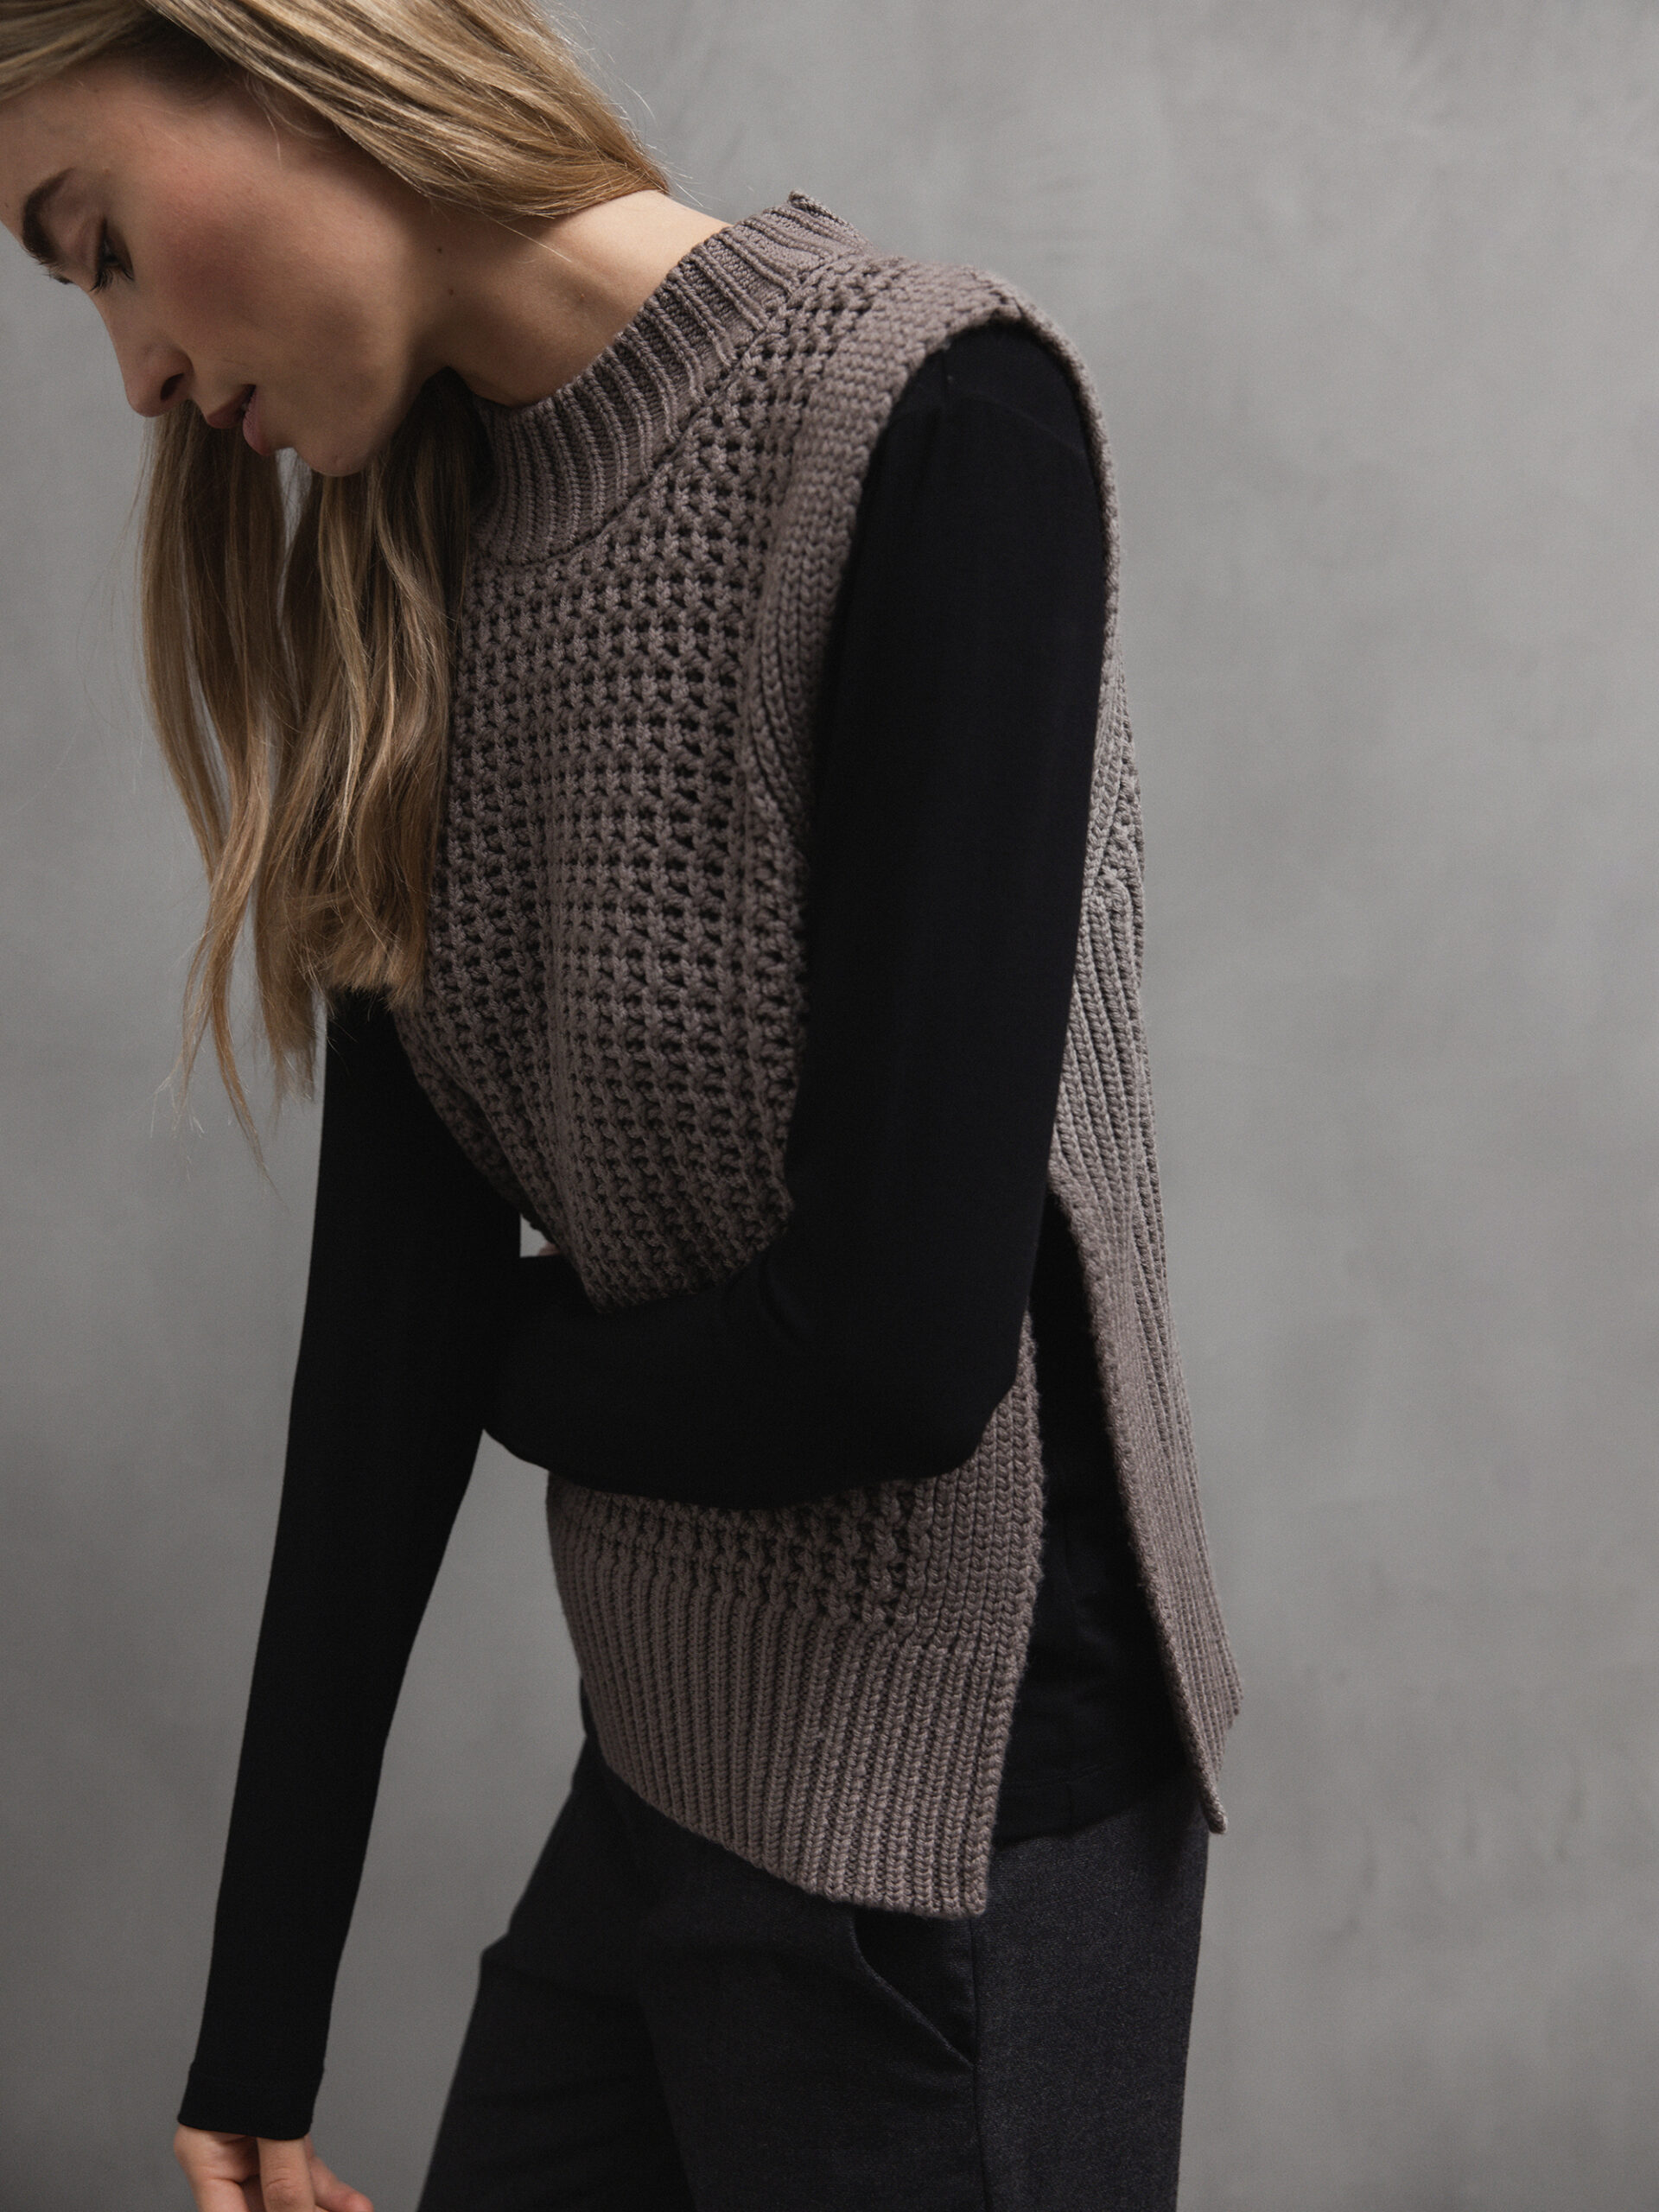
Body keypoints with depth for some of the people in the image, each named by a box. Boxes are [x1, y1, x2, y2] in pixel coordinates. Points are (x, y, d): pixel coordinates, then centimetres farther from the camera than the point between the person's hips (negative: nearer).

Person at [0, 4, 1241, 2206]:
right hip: (665, 1775, 7)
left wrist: (517, 1355, -4)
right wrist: (260, 2029, 1)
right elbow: (390, 1302, 0)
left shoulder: (926, 416, -19)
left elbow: (902, 1338, -24)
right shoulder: (393, 571, 3)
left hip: (958, 1804, -6)